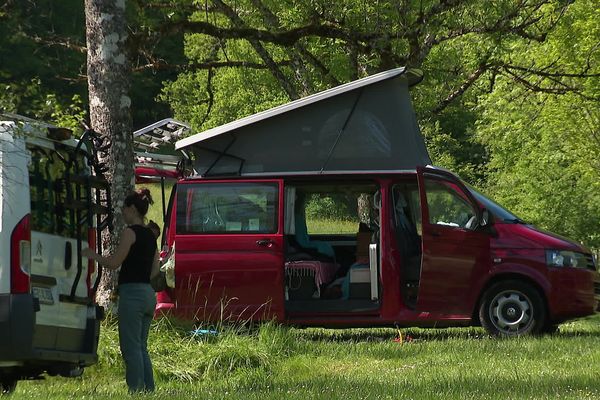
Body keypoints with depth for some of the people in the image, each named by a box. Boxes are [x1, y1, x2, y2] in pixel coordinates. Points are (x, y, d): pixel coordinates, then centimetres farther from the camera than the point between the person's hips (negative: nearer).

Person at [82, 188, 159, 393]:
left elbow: (114, 262, -12)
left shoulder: (131, 232, -10)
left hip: (132, 293, -9)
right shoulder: (150, 235, 14)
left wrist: (91, 254, 1)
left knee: (131, 348, -6)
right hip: (148, 293, 9)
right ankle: (149, 389, 11)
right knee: (141, 347, 13)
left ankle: (136, 389, -9)